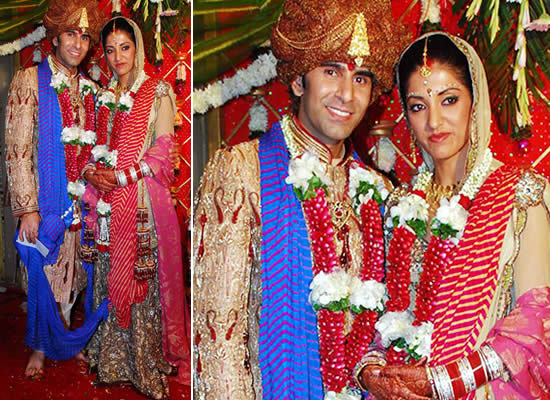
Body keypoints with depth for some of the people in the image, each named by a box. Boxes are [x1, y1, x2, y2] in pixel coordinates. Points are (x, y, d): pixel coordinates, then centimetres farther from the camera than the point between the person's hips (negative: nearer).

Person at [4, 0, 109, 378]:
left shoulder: (90, 90, 10)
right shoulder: (30, 81, -5)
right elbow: (17, 150, -10)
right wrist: (27, 208, -14)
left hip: (81, 203, 4)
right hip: (46, 202, -4)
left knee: (73, 273, 12)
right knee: (45, 276, 6)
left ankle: (68, 343, 30)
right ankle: (41, 347, 26)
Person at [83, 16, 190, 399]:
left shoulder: (159, 92, -2)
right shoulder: (106, 96, 15)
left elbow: (162, 152, -8)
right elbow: (98, 147, 18)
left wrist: (121, 176, -14)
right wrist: (93, 173, -2)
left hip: (143, 198, -5)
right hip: (108, 199, 5)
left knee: (142, 275, -2)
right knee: (110, 275, 9)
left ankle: (148, 365, 11)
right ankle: (113, 359, 22)